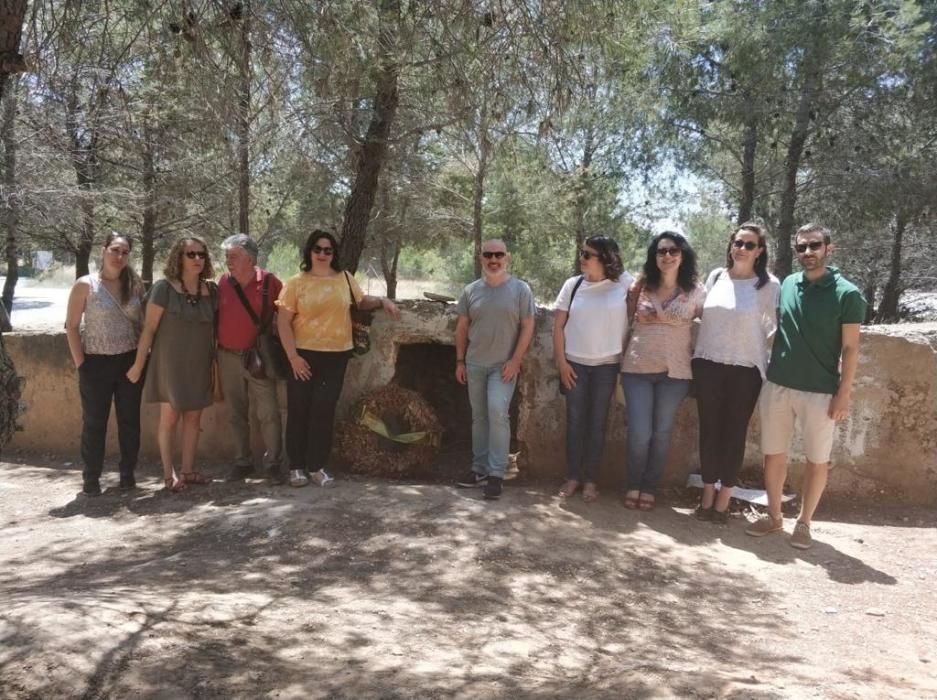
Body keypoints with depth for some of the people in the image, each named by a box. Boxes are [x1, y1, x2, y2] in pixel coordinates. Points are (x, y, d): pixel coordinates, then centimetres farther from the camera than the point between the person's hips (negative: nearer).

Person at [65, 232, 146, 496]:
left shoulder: (135, 284, 4)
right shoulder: (85, 285, -5)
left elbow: (144, 321, 10)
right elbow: (71, 326, -4)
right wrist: (80, 363, -8)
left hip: (130, 361, 3)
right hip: (97, 363, -3)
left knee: (130, 420, 8)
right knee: (94, 422, 5)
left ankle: (128, 473, 21)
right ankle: (91, 478, 16)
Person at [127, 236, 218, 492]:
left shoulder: (211, 290, 3)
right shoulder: (164, 288, -10)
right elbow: (149, 328, -9)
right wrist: (138, 364, -9)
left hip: (199, 364, 5)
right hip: (170, 362, -4)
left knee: (193, 416, 9)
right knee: (170, 416, 1)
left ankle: (188, 470, 20)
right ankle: (168, 473, 11)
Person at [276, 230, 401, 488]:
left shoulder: (345, 278, 4)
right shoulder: (296, 282, -3)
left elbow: (361, 302, 20)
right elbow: (283, 322, -5)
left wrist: (383, 301, 1)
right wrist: (293, 356, -11)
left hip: (336, 355, 2)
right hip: (304, 355, -2)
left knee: (324, 411, 5)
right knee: (299, 411, 5)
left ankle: (317, 466, 15)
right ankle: (296, 466, 17)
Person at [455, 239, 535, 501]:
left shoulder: (520, 289, -3)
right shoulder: (471, 291, 5)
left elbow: (527, 327, -5)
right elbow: (461, 328, 10)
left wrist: (515, 361, -13)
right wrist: (460, 361, 6)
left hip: (504, 364, -4)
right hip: (474, 364, 4)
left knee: (498, 413, -16)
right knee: (479, 417, 10)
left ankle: (496, 473, -10)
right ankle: (480, 468, 20)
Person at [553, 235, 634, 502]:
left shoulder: (625, 283, -6)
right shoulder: (573, 284, 0)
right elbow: (558, 326, 2)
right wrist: (561, 362, -3)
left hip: (607, 365, -2)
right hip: (574, 363, 2)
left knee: (597, 423, 5)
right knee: (575, 421, 6)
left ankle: (590, 480, 14)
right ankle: (573, 477, 17)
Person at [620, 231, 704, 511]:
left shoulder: (695, 291, 0)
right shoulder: (641, 286, 1)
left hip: (675, 371, 0)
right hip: (637, 368, 0)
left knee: (661, 433, 9)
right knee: (639, 433, -3)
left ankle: (649, 488, 23)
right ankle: (633, 485, 18)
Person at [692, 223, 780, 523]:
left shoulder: (769, 284, -5)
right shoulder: (716, 276, 6)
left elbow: (775, 326, -2)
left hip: (745, 369, -3)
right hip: (708, 365, 3)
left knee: (734, 433, 5)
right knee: (709, 430, 8)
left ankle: (724, 498, 15)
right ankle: (708, 494, 19)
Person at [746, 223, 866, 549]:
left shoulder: (847, 293, -8)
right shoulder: (787, 285, 5)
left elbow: (850, 347, -7)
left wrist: (843, 393, -11)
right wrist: (768, 367, 9)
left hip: (820, 392, -4)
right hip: (776, 386, 4)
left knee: (817, 460, 7)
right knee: (773, 455, 11)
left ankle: (804, 522, 23)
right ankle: (774, 516, 26)